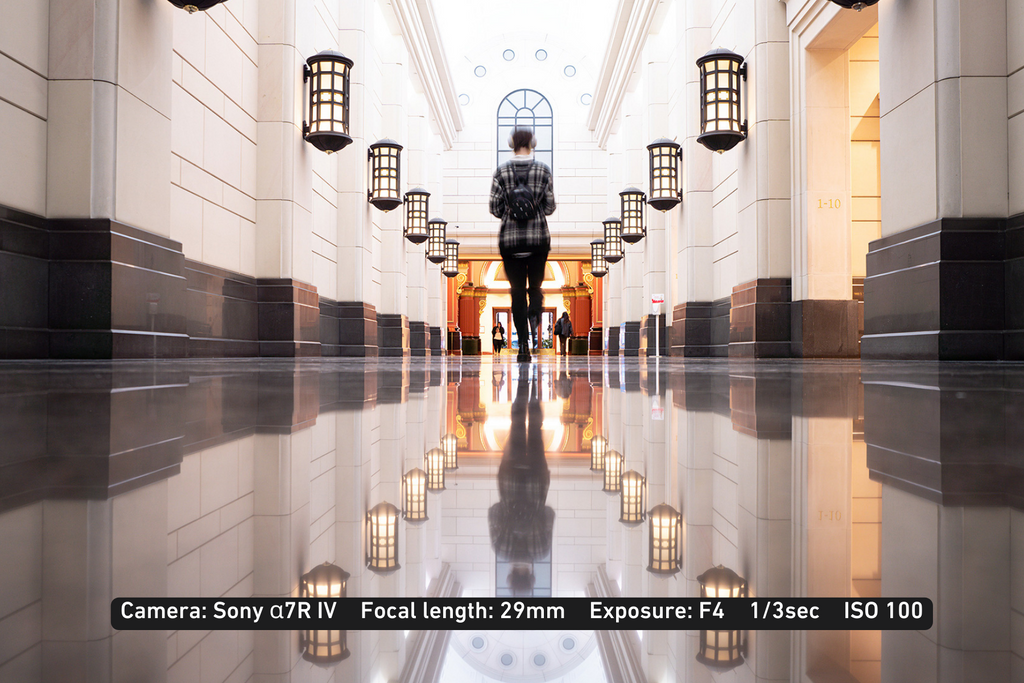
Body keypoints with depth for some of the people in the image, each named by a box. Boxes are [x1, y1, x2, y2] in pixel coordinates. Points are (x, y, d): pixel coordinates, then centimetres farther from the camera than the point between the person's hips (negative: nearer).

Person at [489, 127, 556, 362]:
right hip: (539, 237, 0)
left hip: (510, 238, 0)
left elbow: (495, 208, -2)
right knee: (535, 284, 16)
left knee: (517, 290, 6)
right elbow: (550, 207, 0)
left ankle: (523, 345, -1)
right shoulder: (543, 170, -1)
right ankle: (535, 307, -20)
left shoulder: (501, 171, -2)